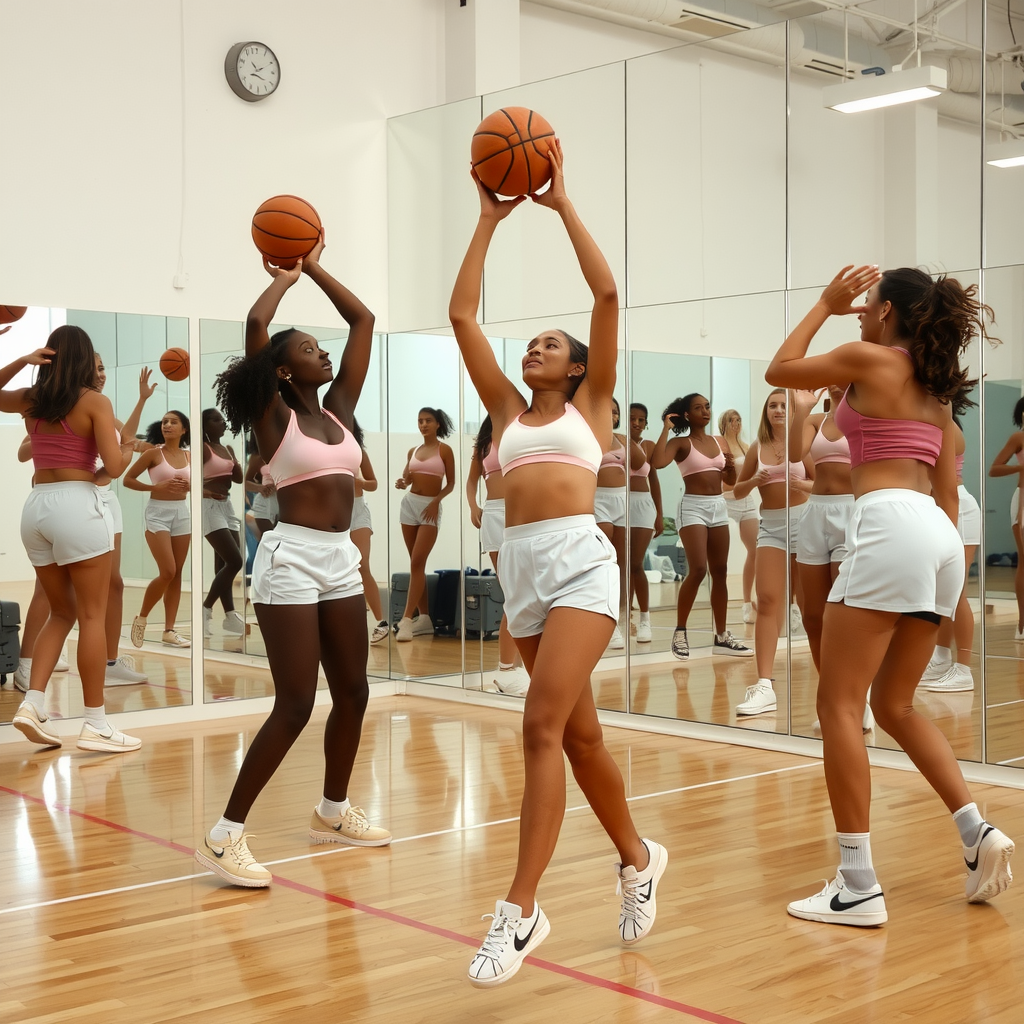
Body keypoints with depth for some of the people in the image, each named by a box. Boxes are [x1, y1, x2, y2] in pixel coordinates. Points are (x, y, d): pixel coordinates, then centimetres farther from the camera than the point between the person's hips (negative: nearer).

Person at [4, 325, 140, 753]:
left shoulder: (30, 399, 10)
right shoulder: (95, 402, -5)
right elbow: (114, 467, -12)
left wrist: (19, 362, 16)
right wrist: (129, 451, 11)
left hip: (35, 507, 6)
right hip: (78, 505, -6)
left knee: (62, 613, 19)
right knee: (92, 617, 0)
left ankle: (32, 702, 5)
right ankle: (96, 724, 2)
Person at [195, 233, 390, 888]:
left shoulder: (339, 409, 11)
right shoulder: (274, 417, -4)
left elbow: (364, 321, 13)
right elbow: (256, 325, -16)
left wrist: (315, 267, 14)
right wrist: (284, 277, 1)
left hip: (341, 558, 7)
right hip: (292, 557, -7)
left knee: (353, 693, 13)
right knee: (295, 705, -10)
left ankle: (334, 812, 31)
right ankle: (226, 835, -3)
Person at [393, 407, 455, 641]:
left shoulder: (444, 450, -2)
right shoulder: (413, 451, 11)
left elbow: (450, 484, -1)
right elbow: (406, 478, 10)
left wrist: (435, 501, -14)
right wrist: (401, 483, -13)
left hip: (430, 507, -5)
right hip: (409, 503, 5)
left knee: (417, 563, -12)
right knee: (416, 564, 6)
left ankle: (406, 619, -15)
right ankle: (424, 617, 11)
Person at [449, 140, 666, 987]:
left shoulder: (590, 405, 10)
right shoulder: (509, 410, 20)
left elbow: (607, 293, 1)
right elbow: (462, 314, 16)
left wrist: (562, 203, 5)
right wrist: (490, 219, 17)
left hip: (581, 559, -5)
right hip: (520, 567, 6)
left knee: (544, 726, -17)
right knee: (577, 731, 13)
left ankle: (521, 909, -15)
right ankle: (639, 860, 32)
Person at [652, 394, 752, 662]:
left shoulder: (718, 441, 13)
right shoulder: (681, 443, -5)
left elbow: (731, 481, 19)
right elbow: (657, 463, -26)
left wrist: (731, 465, -3)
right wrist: (666, 429, -18)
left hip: (719, 507, 7)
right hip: (693, 507, -6)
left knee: (720, 572, 7)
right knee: (698, 570, -18)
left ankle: (721, 637, 13)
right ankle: (680, 632, -4)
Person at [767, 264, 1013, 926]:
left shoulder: (870, 359, 2)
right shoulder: (936, 388, 23)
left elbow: (780, 370, 14)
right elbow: (947, 487, 21)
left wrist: (826, 305, 22)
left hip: (890, 524, -9)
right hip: (941, 536, 9)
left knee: (839, 704, -6)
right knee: (896, 705, 18)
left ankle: (858, 888, -9)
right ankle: (978, 833, 6)